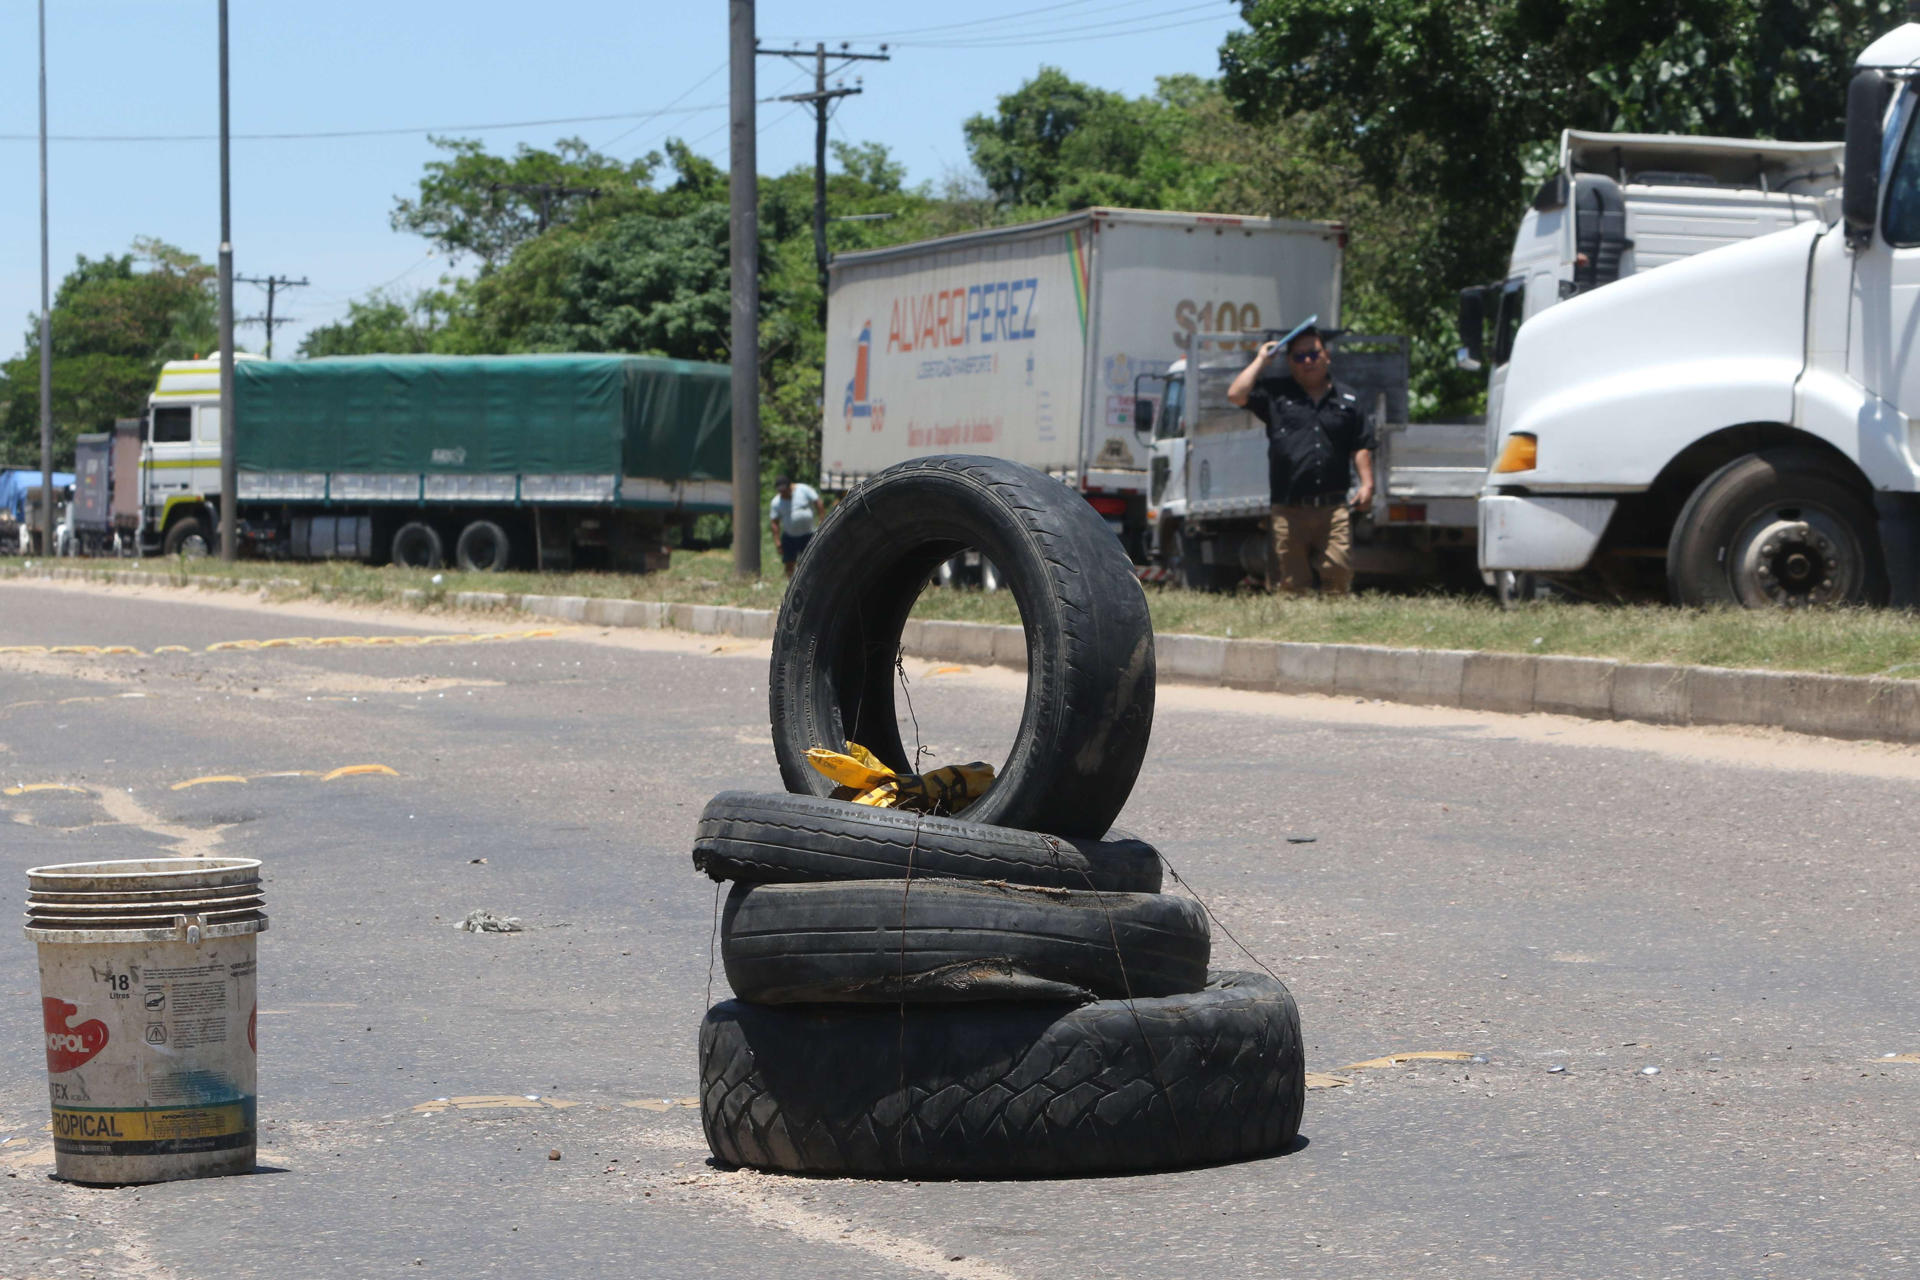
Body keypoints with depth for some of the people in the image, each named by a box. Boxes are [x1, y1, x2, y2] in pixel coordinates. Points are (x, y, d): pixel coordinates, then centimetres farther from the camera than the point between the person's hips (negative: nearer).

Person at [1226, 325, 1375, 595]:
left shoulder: (1346, 401, 14)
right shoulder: (1275, 393, 11)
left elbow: (1361, 447, 15)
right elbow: (1236, 394, -3)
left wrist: (1366, 483, 3)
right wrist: (1261, 360, 5)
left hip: (1332, 509, 1)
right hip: (1289, 509, -1)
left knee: (1339, 573, -8)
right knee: (1291, 583, 0)